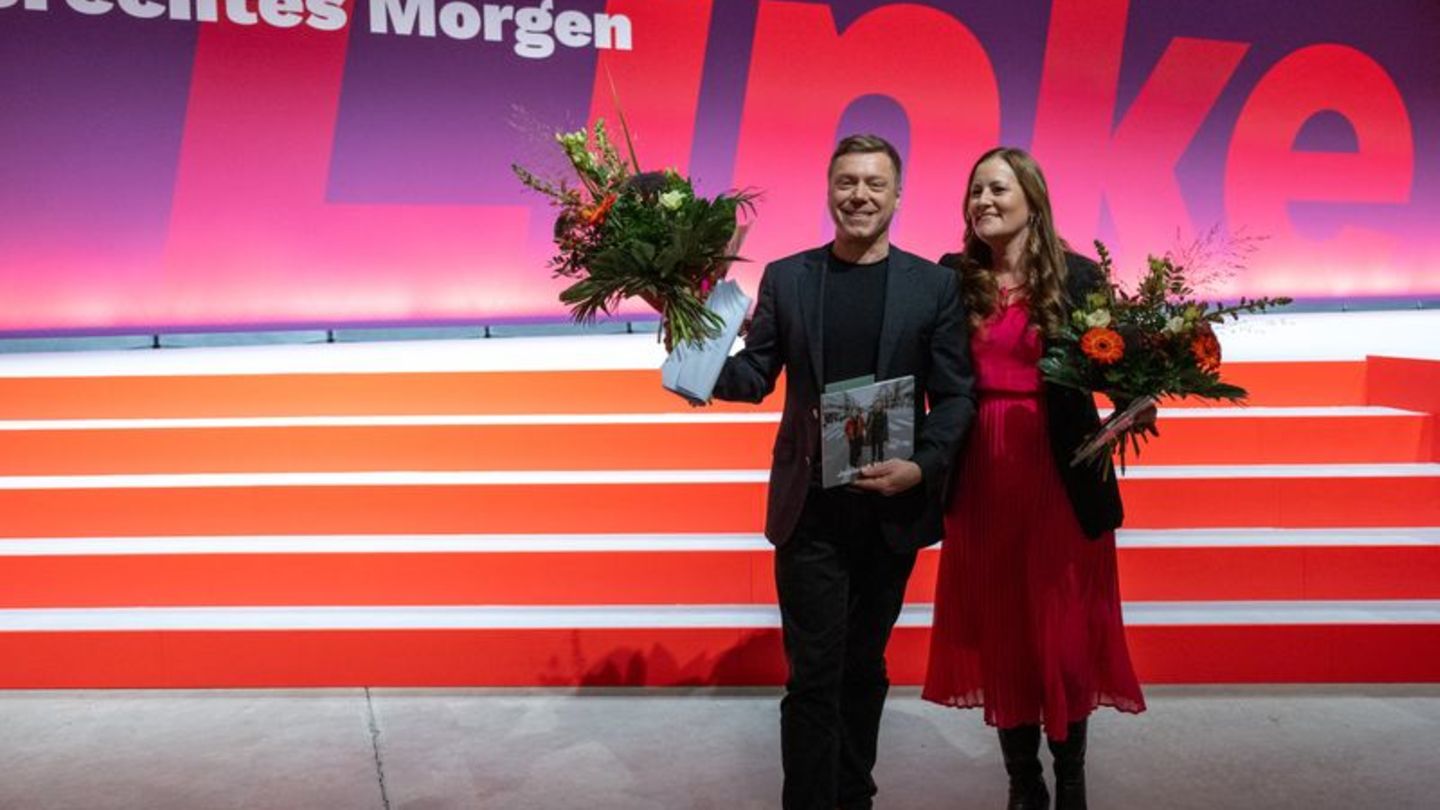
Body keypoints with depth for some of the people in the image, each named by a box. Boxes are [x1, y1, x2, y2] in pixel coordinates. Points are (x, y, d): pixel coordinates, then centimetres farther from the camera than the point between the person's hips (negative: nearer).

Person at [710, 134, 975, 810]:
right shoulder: (784, 277, 3)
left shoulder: (934, 284, 1)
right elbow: (755, 376, 2)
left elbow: (955, 394, -1)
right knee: (814, 675, 0)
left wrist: (922, 467, -17)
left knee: (864, 668, 17)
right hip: (810, 509, -1)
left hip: (893, 506, 1)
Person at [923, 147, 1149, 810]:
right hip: (982, 475, 2)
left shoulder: (1077, 276, 0)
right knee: (997, 632, 10)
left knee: (1065, 629, 7)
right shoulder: (953, 276, 3)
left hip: (1059, 474, -1)